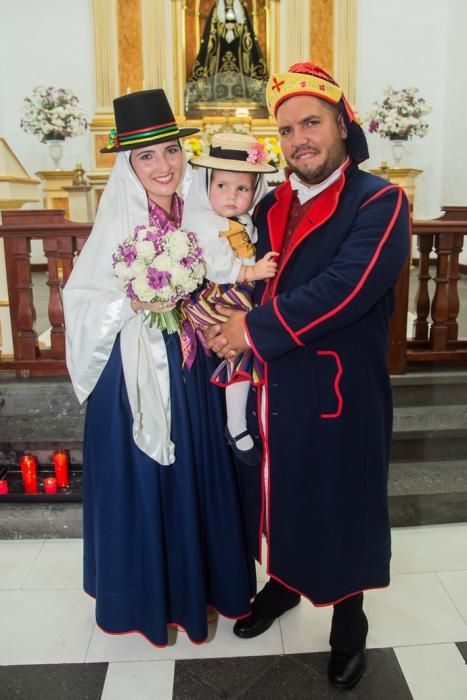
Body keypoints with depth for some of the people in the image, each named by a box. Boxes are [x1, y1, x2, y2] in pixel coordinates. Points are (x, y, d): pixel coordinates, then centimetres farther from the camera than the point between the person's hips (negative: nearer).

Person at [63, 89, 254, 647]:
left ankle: (195, 580, 40)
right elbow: (83, 307, -12)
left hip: (192, 369, 5)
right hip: (134, 373, -4)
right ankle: (144, 591, 34)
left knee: (195, 474, 16)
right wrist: (135, 302, -25)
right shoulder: (116, 224, -12)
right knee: (140, 480, 10)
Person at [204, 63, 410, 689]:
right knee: (279, 491, 19)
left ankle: (349, 623, 36)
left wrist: (253, 329, -21)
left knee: (342, 502, 11)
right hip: (274, 385, 6)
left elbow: (344, 290, -24)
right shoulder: (272, 207, 9)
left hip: (342, 389, -5)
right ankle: (283, 583, 47)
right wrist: (222, 308, -10)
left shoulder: (379, 202, -11)